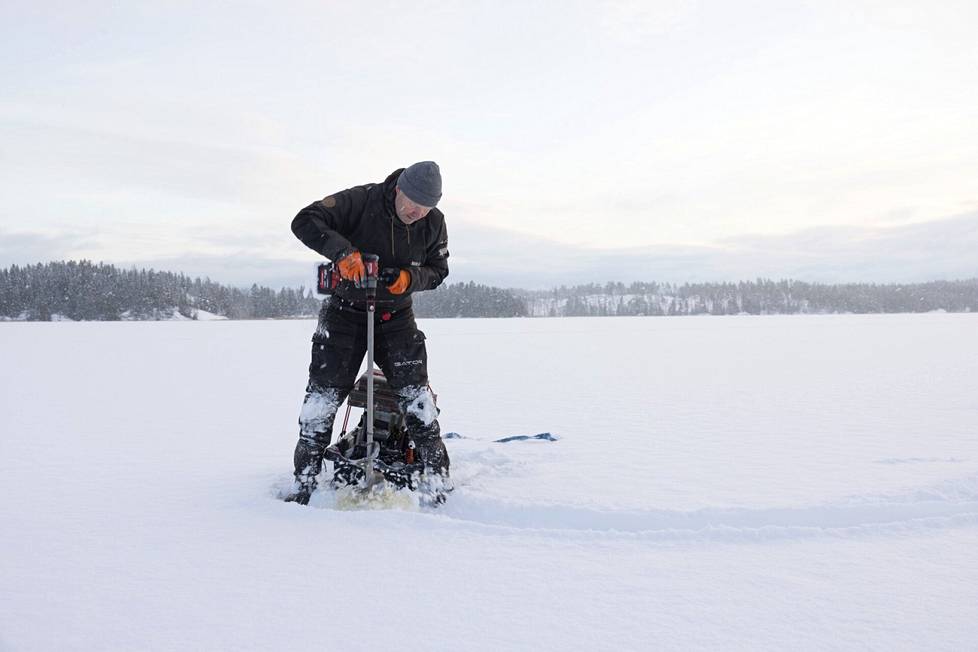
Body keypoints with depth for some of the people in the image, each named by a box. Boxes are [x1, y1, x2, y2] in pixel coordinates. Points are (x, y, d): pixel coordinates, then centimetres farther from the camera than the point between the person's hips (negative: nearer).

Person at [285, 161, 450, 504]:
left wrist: (410, 278, -19)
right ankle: (304, 480, 8)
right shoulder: (361, 200, -19)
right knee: (324, 392, -5)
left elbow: (437, 270, 4)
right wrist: (343, 251, -39)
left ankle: (437, 475, 8)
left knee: (416, 392, -5)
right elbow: (305, 221, -23)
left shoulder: (434, 223, -7)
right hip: (346, 309, -2)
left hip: (396, 315, 2)